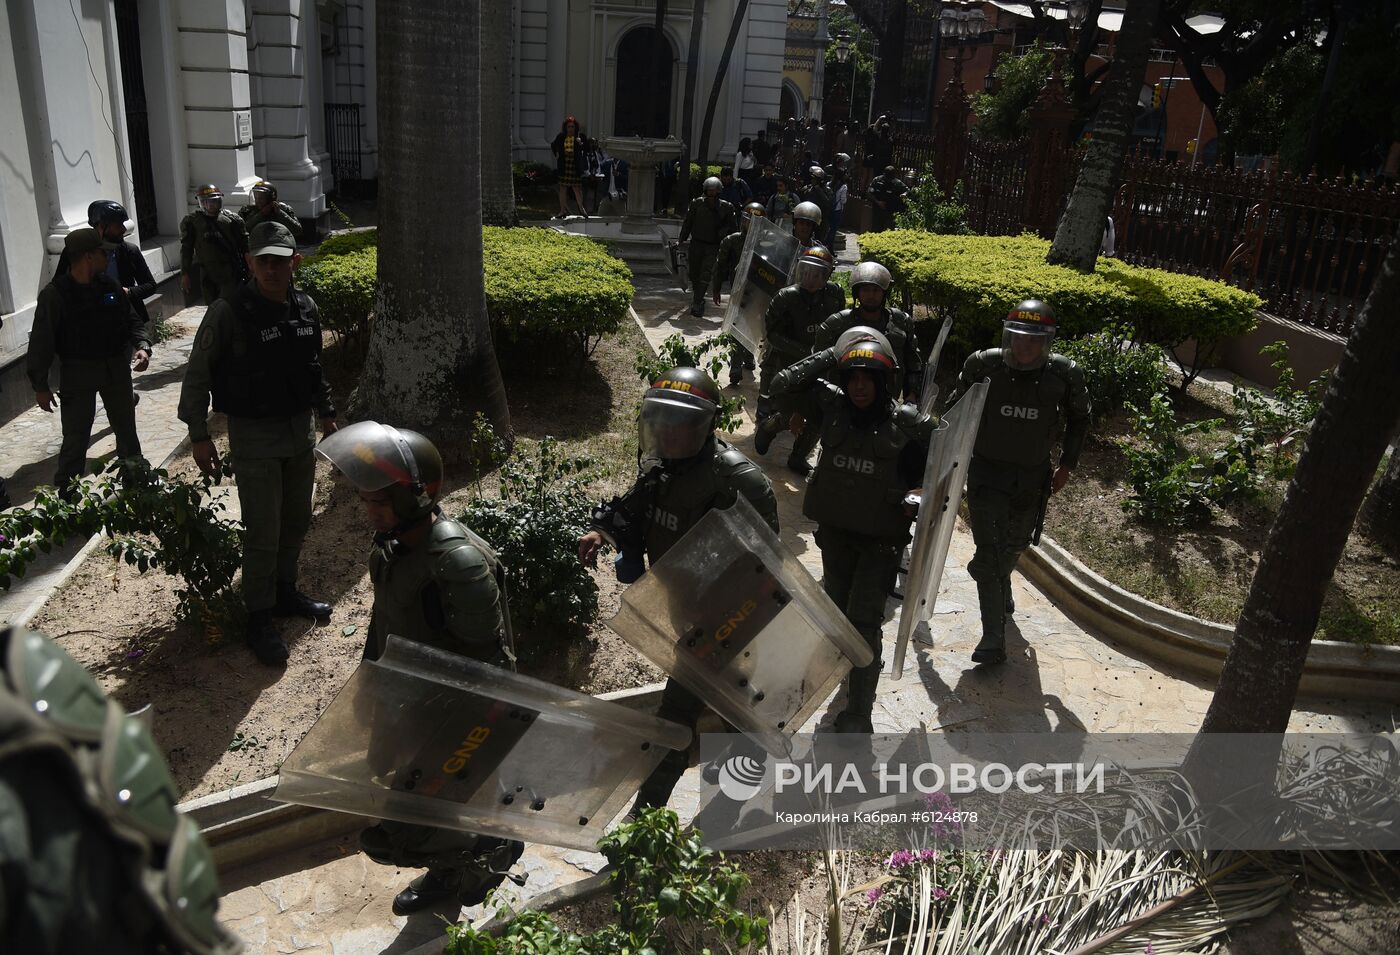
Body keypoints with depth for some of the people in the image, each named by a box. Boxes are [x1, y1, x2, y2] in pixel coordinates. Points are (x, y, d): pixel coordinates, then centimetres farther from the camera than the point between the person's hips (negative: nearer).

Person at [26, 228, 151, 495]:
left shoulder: (109, 285, -1)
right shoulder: (54, 295, -14)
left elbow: (132, 320, 7)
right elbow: (41, 343, -11)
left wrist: (142, 346, -13)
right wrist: (40, 386, -9)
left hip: (116, 369, 5)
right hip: (77, 373, -5)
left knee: (127, 430, 18)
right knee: (75, 439, 0)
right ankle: (67, 496, 11)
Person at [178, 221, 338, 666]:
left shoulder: (305, 308, 1)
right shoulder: (228, 312, -15)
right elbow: (197, 375, -8)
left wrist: (327, 414, 19)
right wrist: (199, 435, -10)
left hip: (300, 429, 6)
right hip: (254, 435, -6)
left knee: (296, 521, 17)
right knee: (263, 533, -1)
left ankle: (285, 593, 37)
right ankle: (259, 620, 13)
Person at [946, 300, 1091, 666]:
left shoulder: (1065, 375, -12)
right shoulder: (983, 365, -15)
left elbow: (1079, 419, 8)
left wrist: (1067, 464, 5)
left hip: (1032, 478, 3)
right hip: (986, 473, -2)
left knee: (1014, 545, 23)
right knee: (988, 554, -5)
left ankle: (1001, 589, 57)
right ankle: (994, 640, 2)